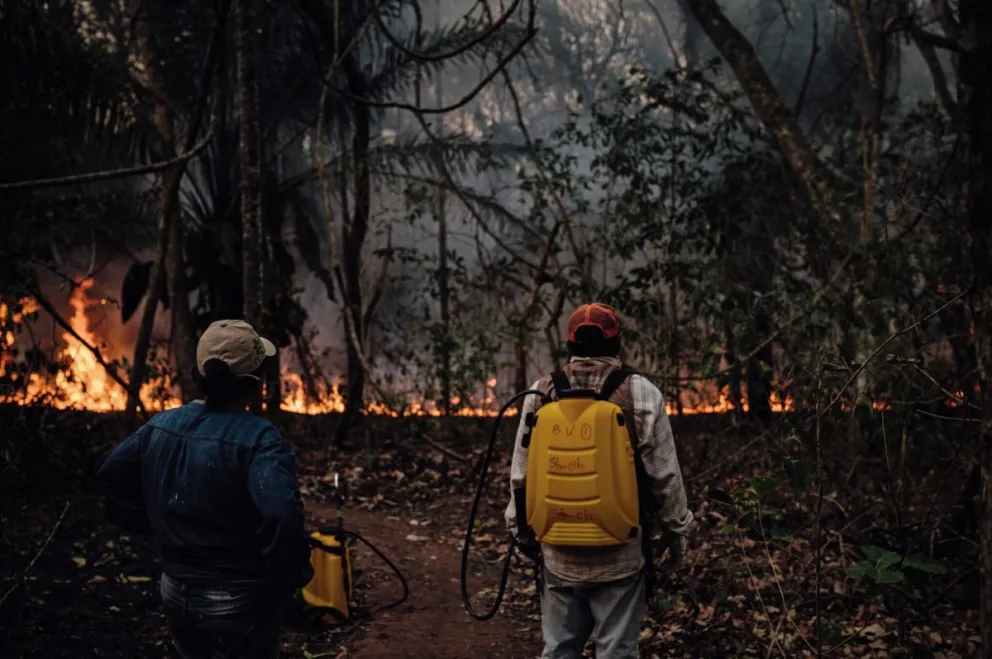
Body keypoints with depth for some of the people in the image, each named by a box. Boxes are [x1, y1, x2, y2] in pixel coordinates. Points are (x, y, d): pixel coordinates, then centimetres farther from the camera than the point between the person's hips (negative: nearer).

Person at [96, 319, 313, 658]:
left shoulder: (161, 425, -2)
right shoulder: (257, 438, -23)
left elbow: (110, 476, 10)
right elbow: (283, 515, -37)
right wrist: (288, 578, -22)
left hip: (175, 593, 6)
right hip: (240, 601, -6)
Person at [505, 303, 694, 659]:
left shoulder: (540, 393, 0)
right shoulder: (640, 393, -7)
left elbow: (521, 476, 5)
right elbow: (664, 475, -5)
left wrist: (523, 531, 17)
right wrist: (675, 531, 8)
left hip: (559, 552, 2)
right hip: (620, 553, -2)